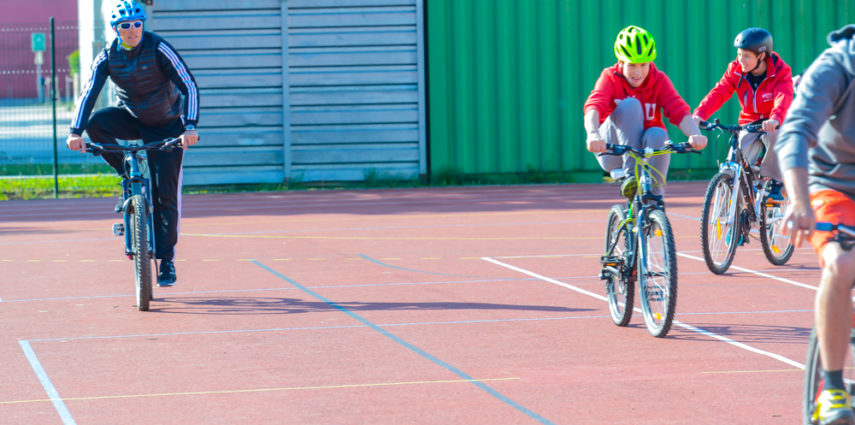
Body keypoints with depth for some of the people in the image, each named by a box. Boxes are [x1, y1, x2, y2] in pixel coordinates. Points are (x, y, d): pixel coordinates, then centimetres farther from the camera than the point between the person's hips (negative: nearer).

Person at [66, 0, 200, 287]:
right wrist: (76, 132, -35)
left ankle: (166, 261, 0)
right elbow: (88, 94, -20)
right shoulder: (108, 58, -13)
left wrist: (190, 127, -38)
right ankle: (128, 174, -7)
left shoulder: (158, 49, -22)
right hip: (132, 119, 3)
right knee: (96, 124, -28)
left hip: (166, 126, -3)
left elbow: (189, 86, -25)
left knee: (165, 194, -9)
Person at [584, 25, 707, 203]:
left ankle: (655, 198, -17)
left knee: (657, 135, -33)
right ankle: (630, 174, -32)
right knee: (630, 104, -26)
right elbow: (594, 106, -30)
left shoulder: (659, 80, -6)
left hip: (646, 147, 2)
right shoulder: (610, 78, -11)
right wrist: (593, 134, -52)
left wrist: (695, 134, -44)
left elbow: (679, 110, -23)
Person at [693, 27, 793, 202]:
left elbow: (783, 98, -34)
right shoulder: (736, 71, -5)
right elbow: (718, 93, -16)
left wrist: (775, 119, -56)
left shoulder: (780, 72, -15)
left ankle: (775, 185, -21)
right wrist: (699, 114, -35)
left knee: (775, 135, -39)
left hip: (773, 124, -3)